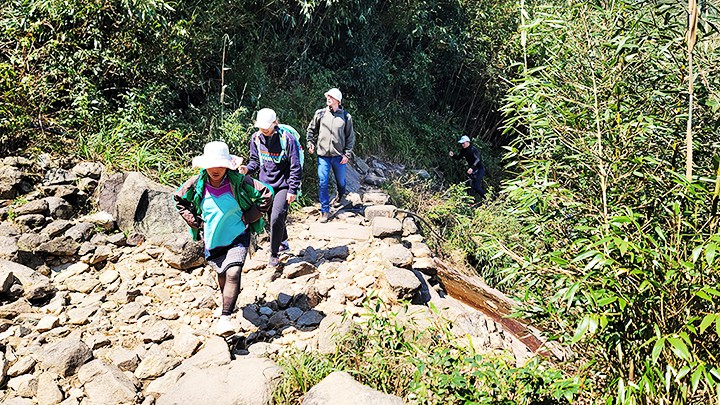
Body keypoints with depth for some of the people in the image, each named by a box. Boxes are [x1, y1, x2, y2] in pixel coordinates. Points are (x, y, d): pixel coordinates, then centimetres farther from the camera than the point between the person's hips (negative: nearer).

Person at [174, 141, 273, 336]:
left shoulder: (239, 182, -16)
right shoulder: (197, 184, -9)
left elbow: (266, 196, -9)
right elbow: (179, 199, 10)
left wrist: (247, 218, -10)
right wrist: (195, 223, 1)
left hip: (237, 236, -3)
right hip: (212, 238, 4)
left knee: (233, 273, -22)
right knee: (222, 274, 20)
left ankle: (225, 318, -19)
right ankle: (229, 303, 48)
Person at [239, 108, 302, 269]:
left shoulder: (286, 139, -16)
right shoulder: (256, 138, 0)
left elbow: (296, 168, -13)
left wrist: (293, 190, -15)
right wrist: (247, 168, -10)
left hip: (283, 186, -5)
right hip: (265, 185, 5)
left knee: (276, 218, -14)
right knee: (273, 218, 16)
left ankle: (274, 254, 3)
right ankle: (283, 243, 41)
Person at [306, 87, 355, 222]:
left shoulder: (346, 116, -2)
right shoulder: (320, 113, -1)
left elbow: (350, 137, 2)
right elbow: (311, 129, 12)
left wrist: (347, 154, -4)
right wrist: (310, 143, 2)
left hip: (339, 156, 0)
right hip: (323, 156, 0)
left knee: (340, 180, 18)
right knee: (323, 183, -2)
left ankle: (341, 195, 52)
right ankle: (325, 210, 8)